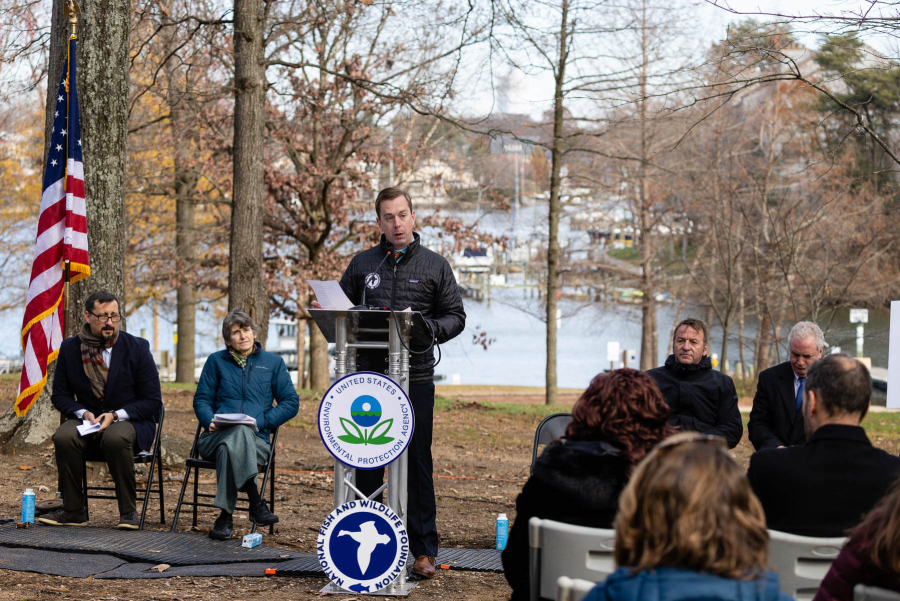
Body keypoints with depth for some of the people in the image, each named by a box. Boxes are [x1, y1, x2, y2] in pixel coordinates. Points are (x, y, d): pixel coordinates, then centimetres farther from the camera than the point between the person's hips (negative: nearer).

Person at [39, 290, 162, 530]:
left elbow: (152, 400, -5)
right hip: (88, 420, 3)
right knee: (64, 436, -30)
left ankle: (128, 511, -22)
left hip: (131, 421, -3)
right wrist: (83, 413, -13)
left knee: (116, 438, -38)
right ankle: (74, 510, -16)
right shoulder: (70, 348, 1)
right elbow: (60, 395, 8)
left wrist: (116, 416, -19)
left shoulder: (137, 348, -6)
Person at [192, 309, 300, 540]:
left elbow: (291, 403, 11)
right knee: (240, 432, -38)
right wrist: (210, 421, -8)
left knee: (230, 447, -38)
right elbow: (201, 399, 16)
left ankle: (225, 516, -39)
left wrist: (260, 422, -5)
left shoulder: (273, 363, 17)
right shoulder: (216, 361, 19)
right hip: (216, 437, 0)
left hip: (257, 440, 0)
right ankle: (256, 503, -43)